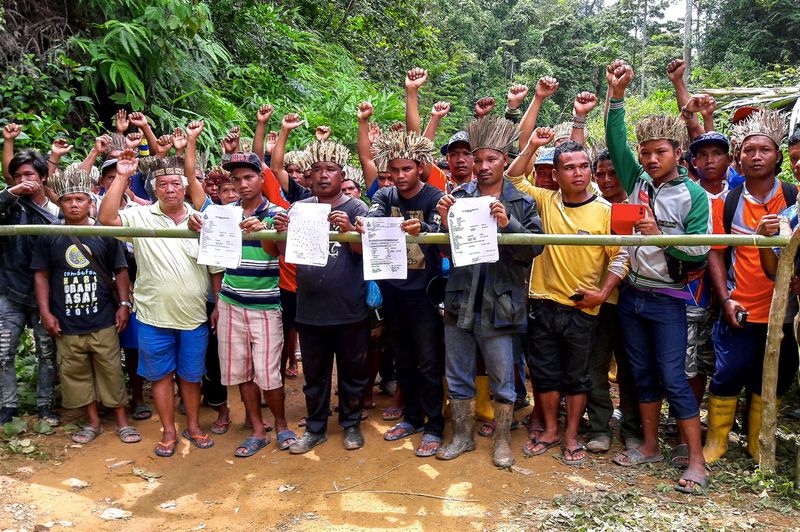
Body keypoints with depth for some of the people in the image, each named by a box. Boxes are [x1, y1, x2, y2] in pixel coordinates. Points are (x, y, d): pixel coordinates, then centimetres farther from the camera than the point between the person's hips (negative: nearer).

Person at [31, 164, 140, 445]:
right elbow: (41, 275, 6)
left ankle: (122, 421, 17)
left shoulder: (105, 234, 0)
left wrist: (124, 304, -4)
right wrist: (46, 312, 0)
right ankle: (93, 421, 26)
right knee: (76, 372, 11)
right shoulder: (49, 237, 2)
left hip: (103, 319, -1)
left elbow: (121, 270, 3)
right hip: (66, 322, 2)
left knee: (111, 370, 5)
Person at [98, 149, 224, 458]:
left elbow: (216, 269, 5)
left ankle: (193, 426, 32)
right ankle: (168, 431, 27)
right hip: (154, 317, 0)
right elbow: (107, 218, -18)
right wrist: (121, 177, -18)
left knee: (191, 375, 14)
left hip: (194, 317, 1)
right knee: (161, 374, 12)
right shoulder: (141, 217, -1)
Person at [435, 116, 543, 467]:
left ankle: (502, 441, 28)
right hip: (460, 302, 3)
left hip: (499, 304, -2)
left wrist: (508, 225, -24)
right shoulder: (458, 197, 4)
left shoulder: (521, 203, 0)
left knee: (502, 382, 10)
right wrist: (444, 223, -16)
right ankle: (462, 437, 32)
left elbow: (534, 248, -10)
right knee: (458, 378, 15)